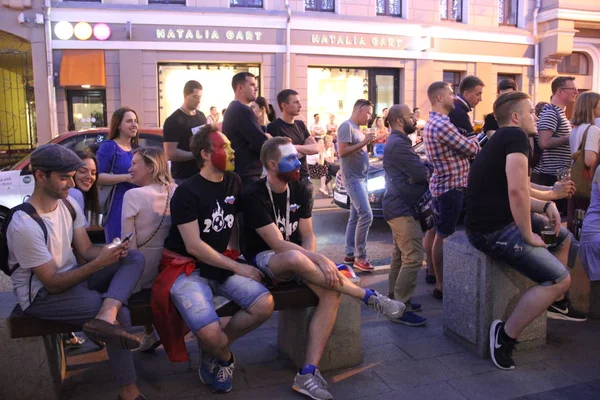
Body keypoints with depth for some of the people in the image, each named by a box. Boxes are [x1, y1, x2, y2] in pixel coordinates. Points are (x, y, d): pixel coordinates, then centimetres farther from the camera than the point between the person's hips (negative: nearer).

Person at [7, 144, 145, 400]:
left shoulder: (69, 204, -2)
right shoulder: (25, 225, -26)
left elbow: (86, 250, 3)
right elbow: (53, 283, -22)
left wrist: (110, 251, -19)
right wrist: (99, 264, -31)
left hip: (72, 277, 8)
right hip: (42, 295, -8)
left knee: (134, 258, -13)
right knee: (120, 313, -23)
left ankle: (105, 317, -36)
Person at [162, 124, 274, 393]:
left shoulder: (233, 182, 4)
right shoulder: (187, 192, -15)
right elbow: (193, 246, -18)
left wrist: (234, 256, 5)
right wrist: (237, 267, -15)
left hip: (222, 266, 6)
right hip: (188, 269, -6)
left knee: (265, 304, -17)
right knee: (210, 334, -27)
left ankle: (215, 352, 6)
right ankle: (224, 357, 13)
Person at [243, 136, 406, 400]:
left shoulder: (300, 191, 3)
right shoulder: (255, 196, -16)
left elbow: (307, 235, 2)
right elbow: (277, 244, -23)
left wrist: (313, 259, -21)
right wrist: (319, 259, -31)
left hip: (297, 260, 6)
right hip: (265, 260, -5)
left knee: (332, 292, -25)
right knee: (295, 258, -40)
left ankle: (308, 373, -27)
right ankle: (369, 297, -25)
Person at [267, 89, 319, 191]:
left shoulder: (300, 124, 12)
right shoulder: (274, 127, -11)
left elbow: (316, 148, 4)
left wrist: (297, 148, -13)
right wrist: (305, 150, -7)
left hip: (305, 179, 7)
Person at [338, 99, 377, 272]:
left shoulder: (358, 129, 16)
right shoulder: (346, 126, -12)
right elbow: (342, 151, -22)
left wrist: (369, 142, 9)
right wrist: (364, 142, -21)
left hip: (361, 178, 10)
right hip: (353, 178, -10)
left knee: (355, 216, 11)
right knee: (366, 215, -14)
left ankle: (349, 254, 17)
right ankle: (360, 257, -6)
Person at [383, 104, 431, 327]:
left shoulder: (396, 142, 19)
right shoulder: (399, 144, -16)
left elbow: (416, 169, 17)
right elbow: (421, 173, -20)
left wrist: (425, 167, -3)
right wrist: (434, 170, 0)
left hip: (398, 206, 11)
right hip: (402, 208, -11)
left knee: (400, 255, 17)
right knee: (414, 257, -13)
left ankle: (395, 299, 26)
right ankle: (401, 309, -10)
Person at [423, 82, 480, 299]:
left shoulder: (432, 122, 14)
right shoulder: (443, 124, -20)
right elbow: (472, 149, -15)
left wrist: (469, 142, 2)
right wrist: (475, 140, 5)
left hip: (442, 184, 11)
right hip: (450, 186, -10)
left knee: (442, 234, 17)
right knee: (444, 236, -4)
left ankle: (440, 279, 28)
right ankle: (441, 285, 5)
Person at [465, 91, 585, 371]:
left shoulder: (504, 139, 18)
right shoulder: (515, 136, -14)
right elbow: (516, 191, -27)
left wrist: (546, 205, 9)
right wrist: (528, 235, -16)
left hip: (502, 220, 11)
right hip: (493, 230, -11)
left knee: (563, 236, 24)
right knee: (559, 278, -14)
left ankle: (556, 303, 36)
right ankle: (505, 335, -5)